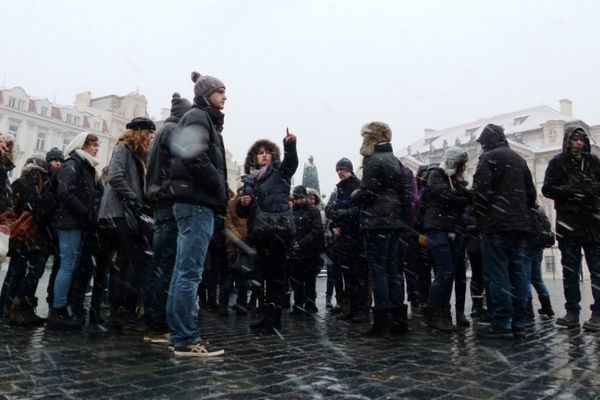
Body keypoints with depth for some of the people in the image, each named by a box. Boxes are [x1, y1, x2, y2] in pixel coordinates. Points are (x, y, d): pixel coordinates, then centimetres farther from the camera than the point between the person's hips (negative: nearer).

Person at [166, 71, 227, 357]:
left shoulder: (203, 120, 24)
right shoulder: (198, 117, -4)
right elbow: (197, 160, -18)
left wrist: (219, 196, 9)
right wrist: (221, 192, -9)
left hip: (195, 202, 10)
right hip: (197, 203, -10)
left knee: (183, 271, 9)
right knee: (191, 272, -9)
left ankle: (179, 334, 17)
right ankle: (187, 339, -4)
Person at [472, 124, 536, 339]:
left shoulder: (489, 157, -4)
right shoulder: (519, 159, 20)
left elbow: (481, 191, -12)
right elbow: (531, 193, 21)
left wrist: (480, 220, -1)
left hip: (497, 224, -8)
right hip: (519, 224, 8)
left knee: (497, 273, -7)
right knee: (517, 271, 7)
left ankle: (502, 324, -8)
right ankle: (518, 323, 10)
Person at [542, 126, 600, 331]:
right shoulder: (558, 162, 4)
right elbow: (547, 189, -3)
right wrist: (569, 191, -17)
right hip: (568, 222, -1)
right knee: (570, 270, 5)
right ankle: (572, 313, 11)